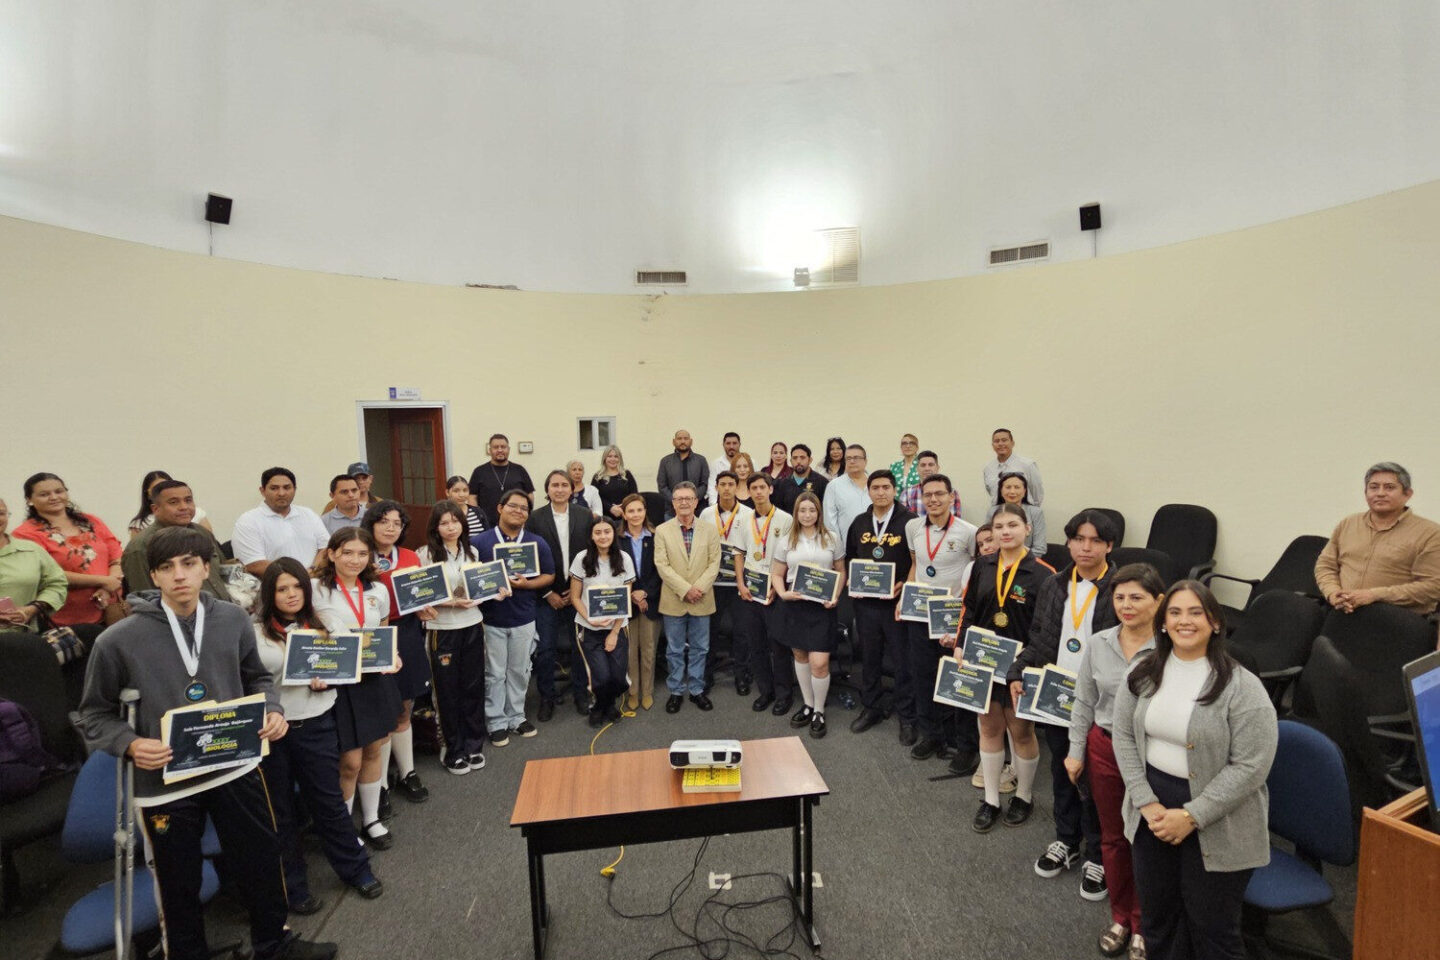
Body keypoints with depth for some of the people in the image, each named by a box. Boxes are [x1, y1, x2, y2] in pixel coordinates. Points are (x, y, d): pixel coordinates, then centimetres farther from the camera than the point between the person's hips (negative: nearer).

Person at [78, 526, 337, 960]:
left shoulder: (233, 620, -4)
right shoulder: (119, 639, -13)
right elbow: (95, 714, -2)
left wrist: (272, 710, -9)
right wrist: (130, 744, -20)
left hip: (236, 768, 3)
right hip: (164, 782, -2)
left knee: (262, 862, 18)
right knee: (179, 885, 17)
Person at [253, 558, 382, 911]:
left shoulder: (319, 626, 3)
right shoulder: (254, 630, -7)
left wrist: (324, 681, -11)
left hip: (315, 725, 2)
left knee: (329, 800, 11)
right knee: (279, 810, 14)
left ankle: (356, 868, 28)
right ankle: (292, 886, 32)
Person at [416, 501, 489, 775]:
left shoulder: (472, 552, 8)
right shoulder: (426, 555, -8)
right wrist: (449, 602, -21)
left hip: (472, 626, 4)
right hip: (443, 629, -4)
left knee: (473, 686, 10)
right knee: (448, 690, 7)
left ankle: (473, 745, 26)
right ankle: (454, 751, 23)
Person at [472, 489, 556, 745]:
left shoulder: (538, 543, 2)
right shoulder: (480, 542, -5)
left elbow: (549, 576, 5)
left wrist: (527, 584, -13)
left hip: (524, 619, 2)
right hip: (490, 620, -2)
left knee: (519, 671, 14)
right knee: (494, 674, 7)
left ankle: (516, 717, 29)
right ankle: (496, 723, 20)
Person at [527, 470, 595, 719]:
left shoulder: (585, 516, 1)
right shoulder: (535, 519, -3)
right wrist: (548, 593, -7)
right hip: (547, 595, -1)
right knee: (546, 649, 3)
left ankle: (580, 693, 27)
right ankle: (547, 697, 20)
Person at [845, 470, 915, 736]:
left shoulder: (909, 522, -7)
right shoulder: (859, 523, 8)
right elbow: (849, 558, 18)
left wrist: (905, 585, -17)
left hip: (897, 602, -4)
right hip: (865, 602, 4)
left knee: (903, 660, 5)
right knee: (869, 658, 15)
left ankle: (907, 716, 20)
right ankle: (870, 709, 31)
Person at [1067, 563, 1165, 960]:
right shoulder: (1098, 644, -3)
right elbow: (1084, 703, 5)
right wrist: (1076, 751, 7)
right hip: (1105, 750, 4)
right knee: (1113, 837, 18)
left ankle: (1142, 926, 35)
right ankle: (1119, 917, 39)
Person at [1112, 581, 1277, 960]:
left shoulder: (1242, 686, -15)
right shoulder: (1143, 672, -1)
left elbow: (1250, 766, -17)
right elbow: (1124, 737, 1)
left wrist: (1191, 816, -18)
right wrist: (1147, 802, -8)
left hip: (1216, 825, -4)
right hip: (1153, 810, 4)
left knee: (1212, 927, 13)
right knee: (1156, 915, 18)